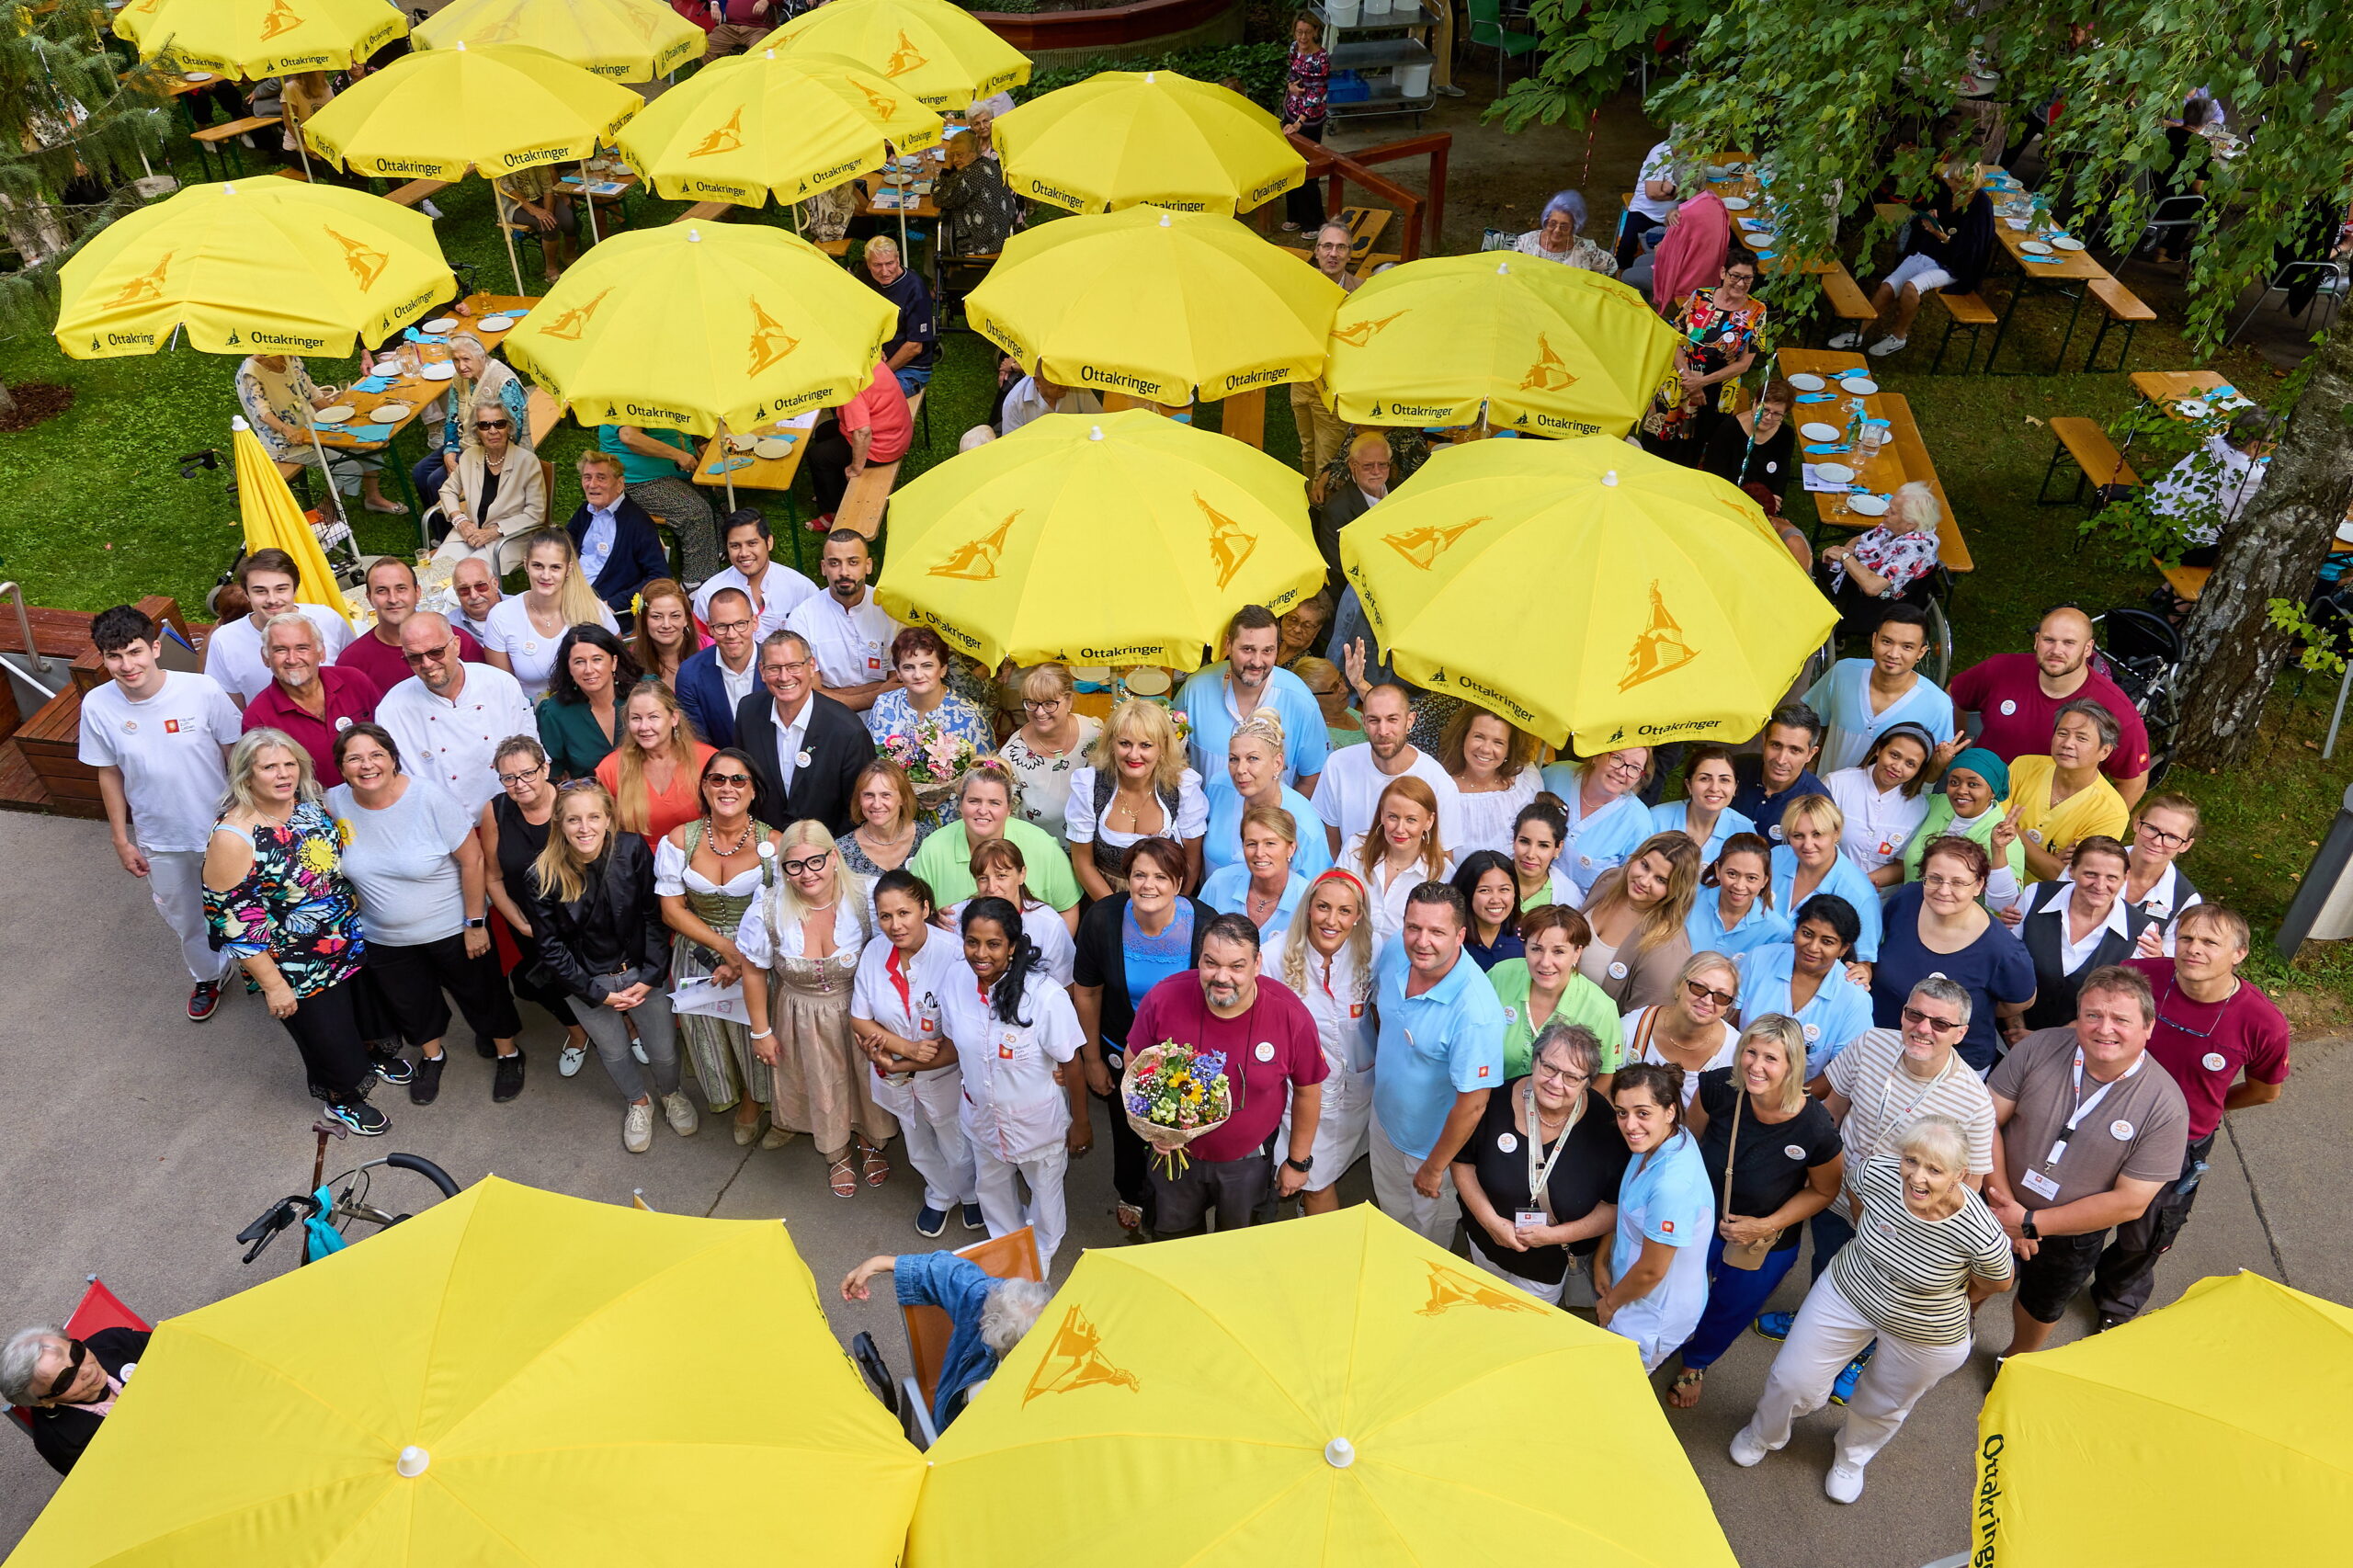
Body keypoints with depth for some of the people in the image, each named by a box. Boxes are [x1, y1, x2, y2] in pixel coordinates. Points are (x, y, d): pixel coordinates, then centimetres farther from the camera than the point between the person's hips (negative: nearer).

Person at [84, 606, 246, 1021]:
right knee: (185, 918, 23)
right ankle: (207, 976, 50)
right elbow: (109, 775, -2)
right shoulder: (97, 706, -15)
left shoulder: (203, 691, -23)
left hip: (221, 830, -2)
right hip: (158, 840, 2)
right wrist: (121, 840, 3)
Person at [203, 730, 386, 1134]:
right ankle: (340, 1097, 45)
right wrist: (273, 985, -19)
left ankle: (365, 1059, 60)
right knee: (329, 1039, 15)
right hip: (299, 972, -6)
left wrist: (357, 920, 14)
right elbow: (232, 923, -22)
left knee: (363, 1013, 29)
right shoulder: (232, 839, -28)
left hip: (352, 944, 6)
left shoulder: (311, 804, -9)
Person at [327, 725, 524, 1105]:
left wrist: (475, 923, -17)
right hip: (384, 938, 4)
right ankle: (431, 1056, 52)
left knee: (483, 992, 15)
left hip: (452, 928, -4)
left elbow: (472, 859, -19)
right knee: (410, 1003, 24)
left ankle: (509, 1055, 40)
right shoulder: (335, 804, -13)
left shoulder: (430, 798, -25)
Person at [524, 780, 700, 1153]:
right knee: (614, 1052, 19)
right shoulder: (542, 878, -21)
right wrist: (599, 994, -11)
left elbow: (653, 916, -9)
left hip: (641, 971, 0)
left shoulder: (633, 850, -19)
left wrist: (651, 976, -12)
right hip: (587, 982, 0)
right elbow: (551, 948, -11)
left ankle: (670, 1093, 47)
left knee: (664, 1051, 11)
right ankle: (638, 1102, 51)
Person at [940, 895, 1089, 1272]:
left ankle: (1041, 1257, 56)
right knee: (992, 1189, 29)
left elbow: (1072, 1066, -21)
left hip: (1038, 1122, -4)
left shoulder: (1045, 996, -35)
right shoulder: (957, 980, -19)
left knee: (1045, 1192, 24)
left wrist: (1080, 1124, -12)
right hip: (983, 1116, 4)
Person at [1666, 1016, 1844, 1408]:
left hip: (1767, 1245, -1)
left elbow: (1824, 1190, -12)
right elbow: (1688, 1139, -7)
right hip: (1701, 1221, 1)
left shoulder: (1815, 1130, -33)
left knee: (1729, 1311, 27)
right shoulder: (1718, 1087, -29)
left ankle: (1695, 1364, 61)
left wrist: (1766, 1225, -19)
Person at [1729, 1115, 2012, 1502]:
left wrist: (1947, 1300, 4)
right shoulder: (1877, 1173, -29)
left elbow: (1997, 1282, -11)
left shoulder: (1981, 1235, -36)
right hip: (1847, 1293, 2)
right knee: (1794, 1380, 11)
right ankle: (1764, 1433, 47)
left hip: (1926, 1336, -2)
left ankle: (1851, 1457, 60)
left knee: (1883, 1407, 25)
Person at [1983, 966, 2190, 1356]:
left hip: (2072, 1239, -1)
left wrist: (2030, 1223, -23)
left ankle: (2017, 1359, 59)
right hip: (1999, 1208, 1)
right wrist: (2004, 1201, -24)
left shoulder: (2165, 1107, -25)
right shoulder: (2040, 1047, -22)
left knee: (2041, 1308, 28)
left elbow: (2130, 1202, -22)